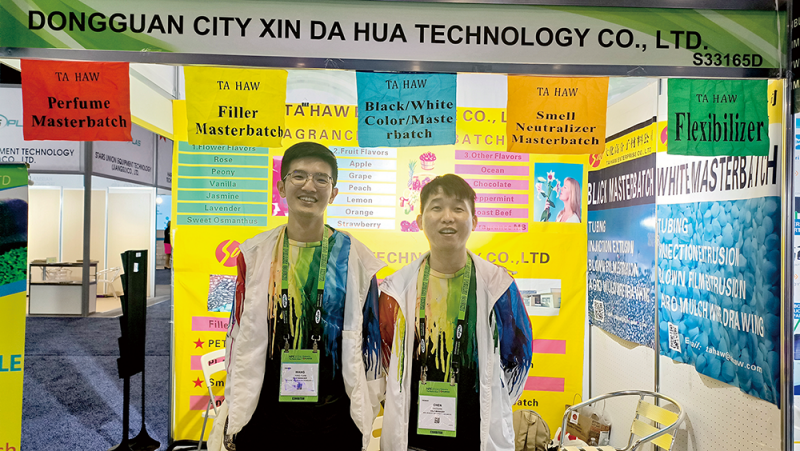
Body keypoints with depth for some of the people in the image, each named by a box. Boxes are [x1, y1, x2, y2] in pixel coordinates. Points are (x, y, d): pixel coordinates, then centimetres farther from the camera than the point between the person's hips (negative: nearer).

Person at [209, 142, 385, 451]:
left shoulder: (354, 258, -3)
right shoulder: (255, 254, 1)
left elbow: (369, 338, 1)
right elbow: (240, 335, 6)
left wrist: (367, 413, 3)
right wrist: (232, 419, 7)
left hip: (335, 416, -1)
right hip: (262, 413, 1)